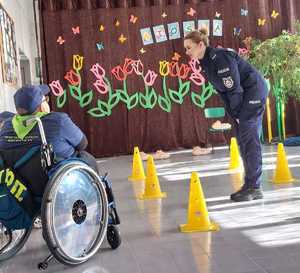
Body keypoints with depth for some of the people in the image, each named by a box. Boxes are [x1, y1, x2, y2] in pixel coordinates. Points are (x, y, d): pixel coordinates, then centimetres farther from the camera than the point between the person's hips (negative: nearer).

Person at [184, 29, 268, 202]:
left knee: (248, 137, -12)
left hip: (254, 90, -9)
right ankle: (251, 185, 13)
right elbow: (222, 90, 8)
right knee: (243, 139, 8)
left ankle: (254, 187, -8)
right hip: (243, 95, 9)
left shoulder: (220, 57, -23)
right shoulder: (206, 64, 6)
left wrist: (237, 113, -12)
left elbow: (234, 88, -22)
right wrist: (234, 115, 3)